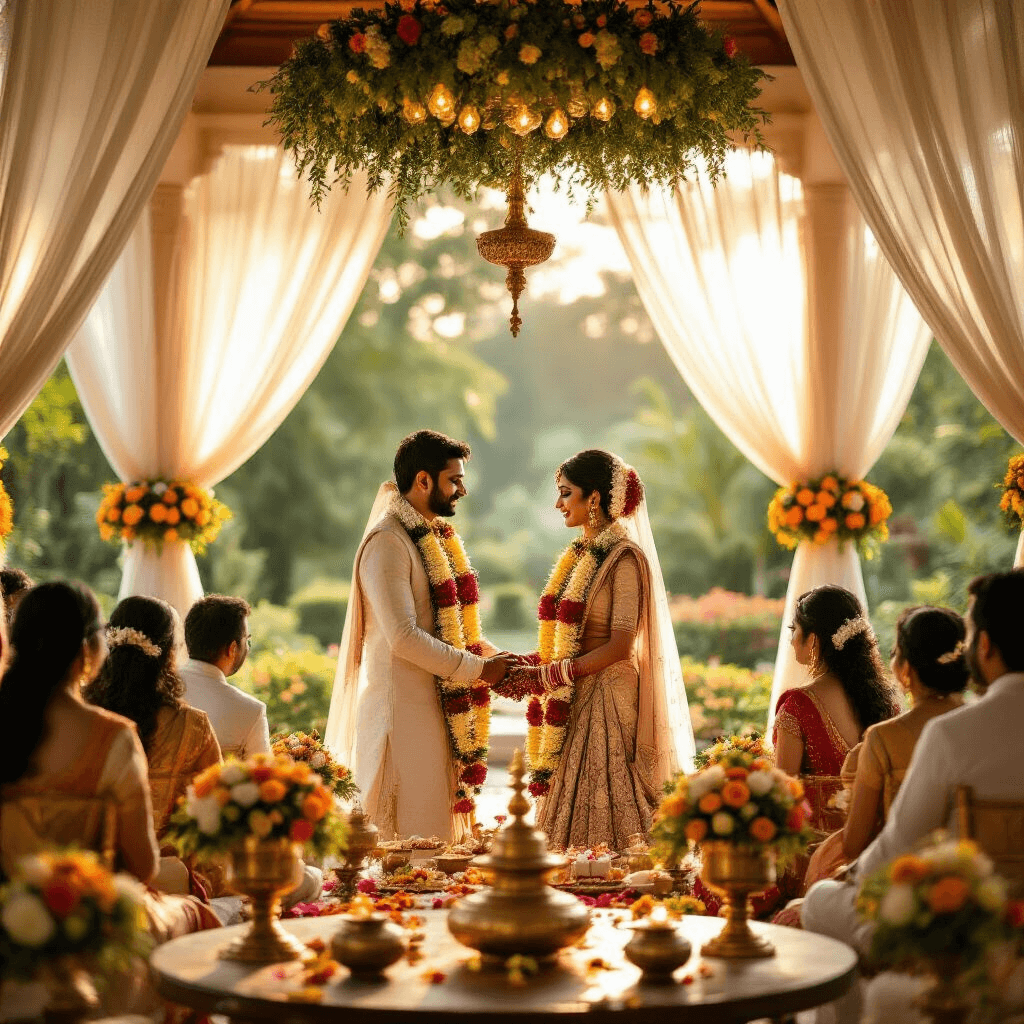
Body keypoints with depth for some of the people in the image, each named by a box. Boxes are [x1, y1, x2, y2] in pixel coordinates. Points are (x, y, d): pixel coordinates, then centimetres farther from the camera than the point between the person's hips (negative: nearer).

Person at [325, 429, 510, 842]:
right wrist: (477, 669, -15)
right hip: (404, 710, -9)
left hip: (442, 709, 9)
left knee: (441, 825, 10)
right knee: (410, 833, -6)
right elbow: (404, 637, -21)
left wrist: (496, 658, 3)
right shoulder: (388, 542, -14)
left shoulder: (437, 537, 16)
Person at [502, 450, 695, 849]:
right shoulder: (578, 557, 16)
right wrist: (519, 665, 1)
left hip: (608, 700, -8)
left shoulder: (624, 557, -9)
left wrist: (546, 676, -17)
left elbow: (620, 645, -18)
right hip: (572, 704, 8)